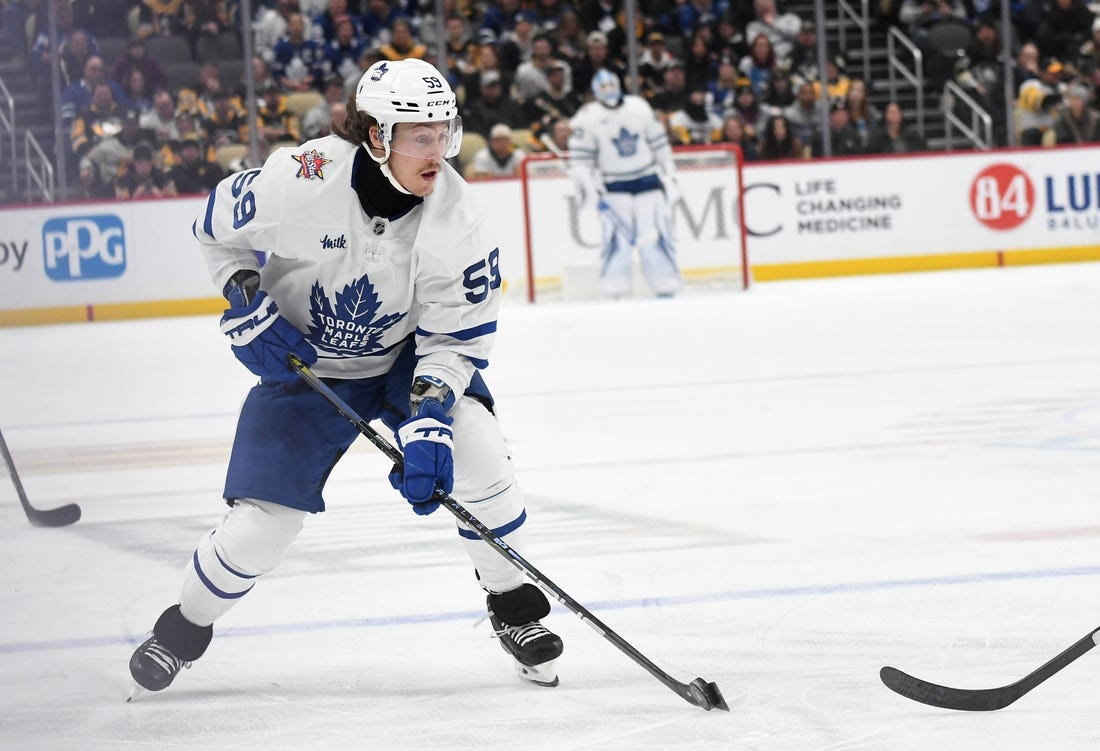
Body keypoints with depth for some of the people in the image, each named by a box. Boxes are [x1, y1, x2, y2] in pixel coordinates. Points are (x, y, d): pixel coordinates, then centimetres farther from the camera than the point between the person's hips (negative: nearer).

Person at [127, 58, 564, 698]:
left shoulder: (457, 219, -24)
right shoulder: (302, 182, -30)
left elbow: (458, 338, -17)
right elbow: (218, 226, -8)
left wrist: (428, 417, -31)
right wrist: (249, 304, -19)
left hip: (406, 356, 1)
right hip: (301, 362, -1)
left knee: (474, 450, -24)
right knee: (261, 523, -6)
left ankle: (514, 606, -1)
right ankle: (187, 626, 25)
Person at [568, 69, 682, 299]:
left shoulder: (639, 107, 3)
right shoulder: (588, 117, -5)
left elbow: (659, 143, 11)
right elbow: (579, 158, -5)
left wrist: (669, 174, 11)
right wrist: (586, 186, -16)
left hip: (647, 180, 2)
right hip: (613, 187, -2)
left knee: (655, 234, -2)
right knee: (616, 236, -13)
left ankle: (667, 287, 6)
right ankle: (614, 291, -8)